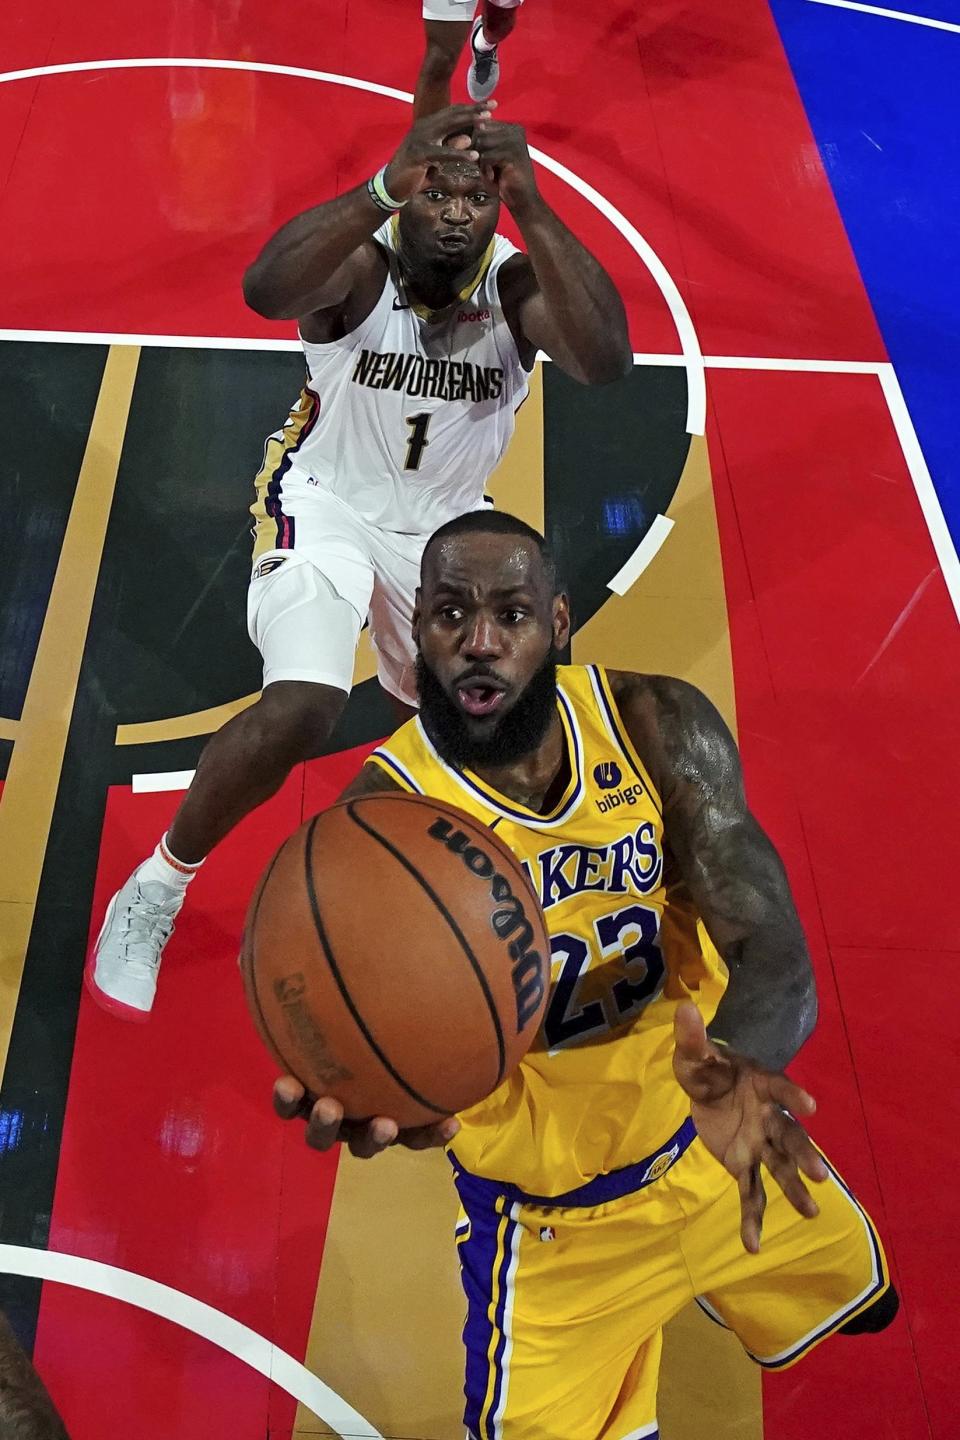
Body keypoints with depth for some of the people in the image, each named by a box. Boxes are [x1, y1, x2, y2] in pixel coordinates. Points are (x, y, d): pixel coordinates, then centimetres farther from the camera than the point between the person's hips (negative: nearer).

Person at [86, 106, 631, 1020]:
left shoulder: (518, 284, -18)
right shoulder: (360, 265, -23)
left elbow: (606, 361, -38)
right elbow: (265, 290, -46)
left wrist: (533, 210, -46)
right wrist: (384, 188, -56)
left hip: (443, 522, 4)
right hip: (328, 499, -4)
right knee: (298, 712, -25)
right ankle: (157, 886, -1)